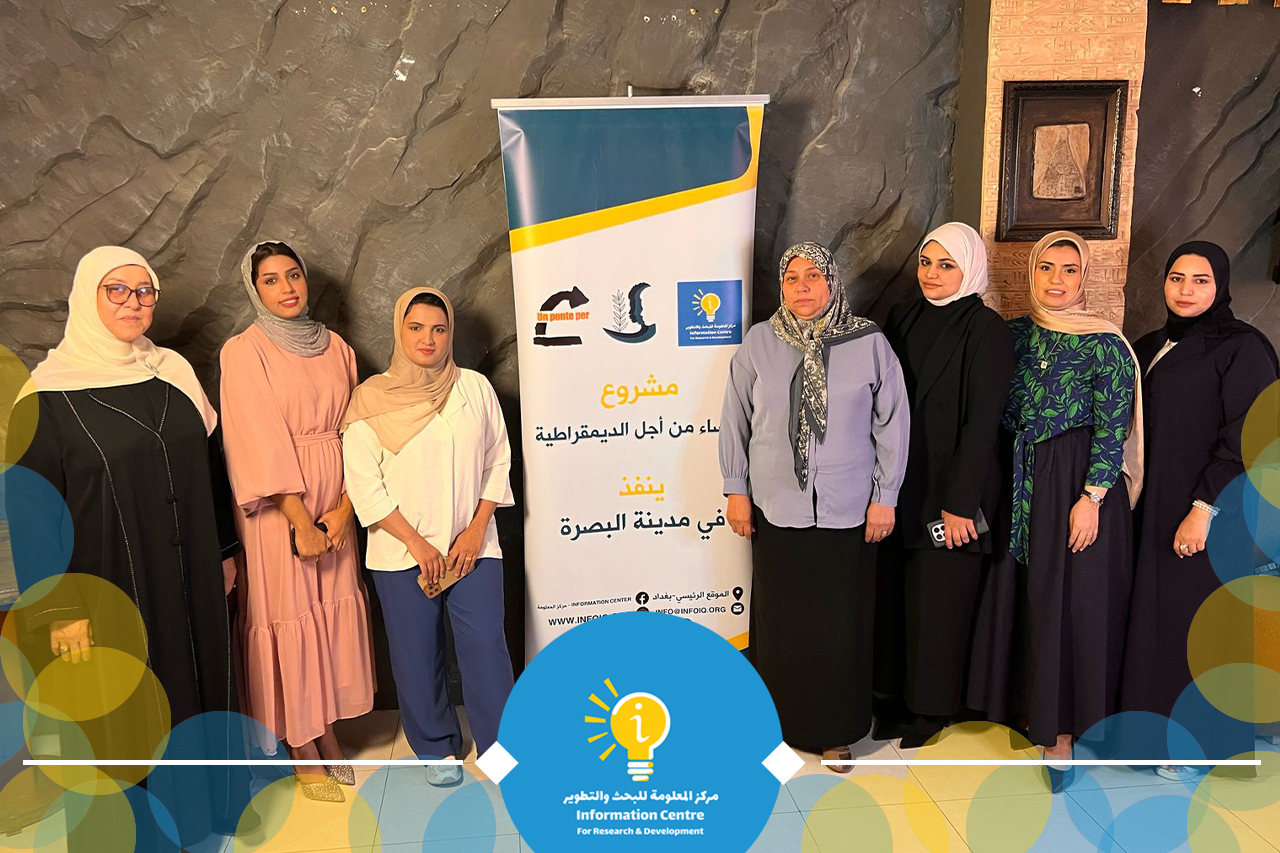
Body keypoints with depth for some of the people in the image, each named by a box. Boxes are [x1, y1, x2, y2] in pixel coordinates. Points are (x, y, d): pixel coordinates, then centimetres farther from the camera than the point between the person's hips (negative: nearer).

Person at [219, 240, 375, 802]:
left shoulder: (335, 347, 8)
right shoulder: (244, 352, -6)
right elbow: (262, 444, -13)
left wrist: (345, 508, -6)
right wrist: (301, 523, -16)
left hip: (335, 502, 5)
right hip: (278, 507, -4)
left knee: (334, 607, 10)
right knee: (289, 613, 3)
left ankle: (328, 733, 27)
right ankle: (302, 752, 18)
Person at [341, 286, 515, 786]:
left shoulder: (474, 388, 3)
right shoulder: (371, 399, -2)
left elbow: (498, 461, 7)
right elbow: (364, 485, -5)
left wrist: (478, 529, -4)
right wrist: (416, 543, -10)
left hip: (472, 547, 1)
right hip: (401, 553, -1)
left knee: (486, 647, -1)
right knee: (416, 656, 8)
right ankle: (436, 748, 30)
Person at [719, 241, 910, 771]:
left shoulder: (870, 344, -3)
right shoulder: (759, 343, 0)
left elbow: (892, 424, 1)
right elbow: (735, 419, 4)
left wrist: (886, 497, 0)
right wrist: (736, 489, 3)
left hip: (848, 510, 0)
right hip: (776, 508, 1)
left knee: (840, 623, 8)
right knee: (781, 617, 11)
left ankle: (835, 730, 27)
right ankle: (781, 714, 30)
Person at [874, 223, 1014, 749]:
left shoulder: (986, 330, -11)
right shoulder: (903, 318, 7)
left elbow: (982, 422, -15)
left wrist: (961, 503, -17)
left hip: (949, 487, -5)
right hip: (899, 483, 6)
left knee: (937, 597, 5)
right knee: (892, 590, 11)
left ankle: (933, 705, 25)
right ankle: (893, 697, 28)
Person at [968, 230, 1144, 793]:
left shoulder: (1105, 344, -8)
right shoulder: (1014, 335, 6)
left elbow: (1112, 430, -10)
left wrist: (1091, 498, -16)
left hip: (1079, 480, -5)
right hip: (1018, 479, 5)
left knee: (1071, 597, 2)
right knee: (1016, 591, 11)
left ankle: (1064, 726, 17)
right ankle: (1028, 706, 30)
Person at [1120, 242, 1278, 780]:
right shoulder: (1150, 347, 11)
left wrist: (1204, 508, -20)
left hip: (1212, 512, -6)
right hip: (1154, 505, 6)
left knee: (1201, 622, 1)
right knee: (1154, 614, 10)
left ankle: (1201, 742, 16)